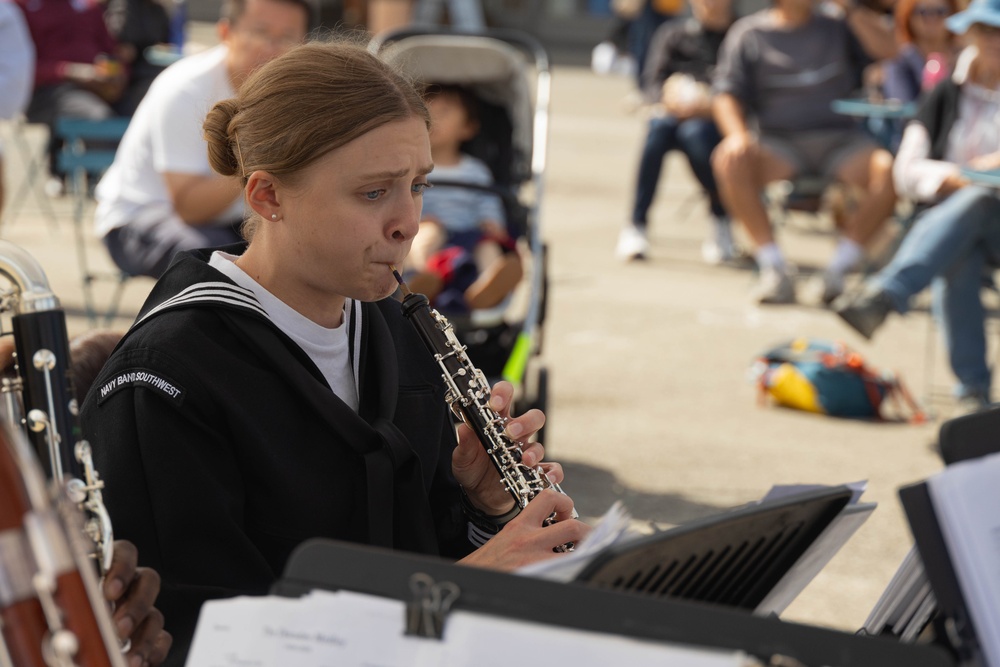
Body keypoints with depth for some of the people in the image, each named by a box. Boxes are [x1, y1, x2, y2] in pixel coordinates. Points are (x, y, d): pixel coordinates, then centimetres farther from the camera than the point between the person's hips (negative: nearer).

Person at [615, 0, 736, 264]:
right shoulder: (673, 34, 15)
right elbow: (652, 84, 5)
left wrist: (712, 104, -21)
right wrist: (668, 95, -18)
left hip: (720, 121, -2)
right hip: (676, 114, 2)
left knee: (694, 132, -36)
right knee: (659, 127, -33)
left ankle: (721, 223, -18)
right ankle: (637, 225, -31)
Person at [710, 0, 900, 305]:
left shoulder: (838, 26, 14)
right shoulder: (748, 31, 11)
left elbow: (884, 48, -2)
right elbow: (727, 94, 2)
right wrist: (737, 133, -18)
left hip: (839, 139, 1)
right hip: (778, 141, -1)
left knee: (889, 170, -30)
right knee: (729, 162, -32)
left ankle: (839, 268, -22)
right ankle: (774, 268, -28)